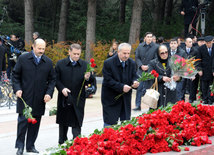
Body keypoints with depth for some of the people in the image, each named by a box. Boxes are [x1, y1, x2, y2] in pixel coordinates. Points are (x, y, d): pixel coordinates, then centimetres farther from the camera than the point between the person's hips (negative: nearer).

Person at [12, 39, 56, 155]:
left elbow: (52, 79, 11)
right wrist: (17, 89, -9)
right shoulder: (23, 59, 1)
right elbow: (15, 75, 5)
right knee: (23, 121, -6)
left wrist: (49, 93, -2)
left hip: (39, 100, 3)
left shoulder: (48, 62, 7)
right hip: (25, 97, -3)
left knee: (35, 123, 7)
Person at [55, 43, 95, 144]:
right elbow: (56, 79, 1)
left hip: (78, 100, -1)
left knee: (77, 124, -4)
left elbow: (91, 81, 0)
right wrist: (62, 88, -15)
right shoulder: (60, 64, 1)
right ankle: (62, 143, 30)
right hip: (64, 99, 1)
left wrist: (87, 78, -23)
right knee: (63, 123, 15)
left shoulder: (85, 65, 1)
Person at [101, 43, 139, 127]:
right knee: (110, 123, -3)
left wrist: (135, 82, -18)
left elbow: (134, 76, 7)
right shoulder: (108, 63, -13)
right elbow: (108, 80, -17)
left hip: (126, 98, 5)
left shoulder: (132, 63, 3)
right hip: (111, 98, -5)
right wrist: (121, 87, -27)